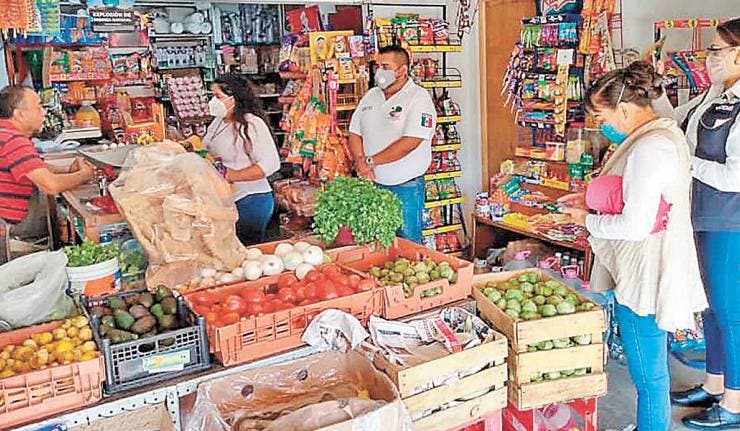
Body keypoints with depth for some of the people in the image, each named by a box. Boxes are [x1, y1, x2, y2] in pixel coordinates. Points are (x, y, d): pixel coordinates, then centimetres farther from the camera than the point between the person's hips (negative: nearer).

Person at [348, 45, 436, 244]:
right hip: (372, 184, 6)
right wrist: (360, 162, -10)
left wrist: (370, 161, -16)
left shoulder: (419, 97, -9)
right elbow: (354, 134, 9)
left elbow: (409, 143, -21)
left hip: (406, 187, -5)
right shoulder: (371, 95, 11)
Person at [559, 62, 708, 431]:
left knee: (648, 376, 4)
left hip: (645, 276, -11)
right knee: (653, 369, 23)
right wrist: (591, 199, 11)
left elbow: (634, 226, -24)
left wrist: (588, 220, -9)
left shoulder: (649, 148, -23)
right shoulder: (663, 131, 10)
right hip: (651, 272, 11)